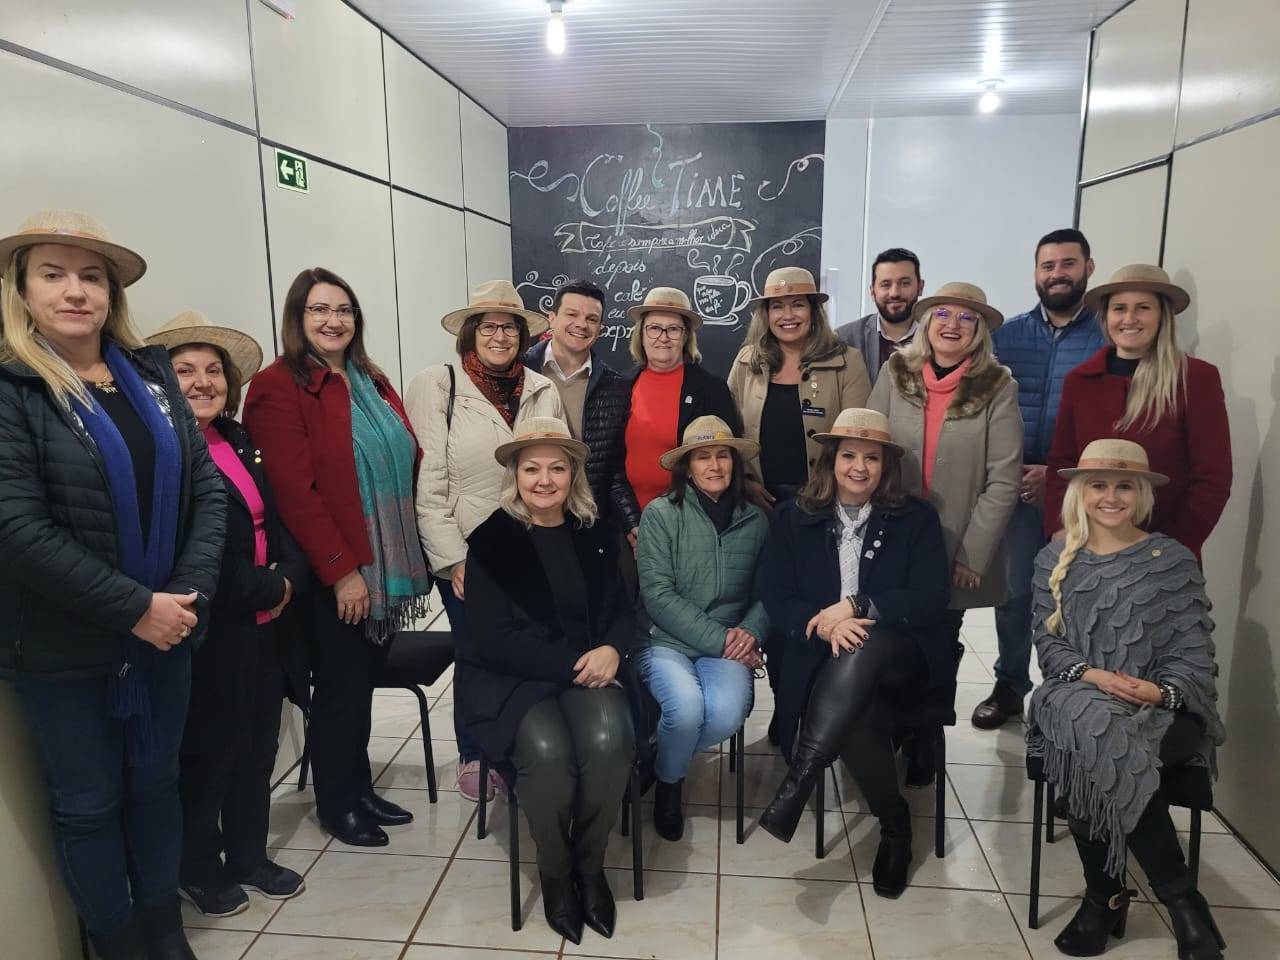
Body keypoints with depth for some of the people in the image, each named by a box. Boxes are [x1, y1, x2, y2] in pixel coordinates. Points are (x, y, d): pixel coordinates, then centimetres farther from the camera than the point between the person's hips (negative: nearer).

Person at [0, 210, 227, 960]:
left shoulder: (152, 373, 4)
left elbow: (208, 487, 1)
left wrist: (189, 594, -10)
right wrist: (134, 609, -18)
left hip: (166, 629, 4)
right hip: (64, 647, -4)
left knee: (157, 782, 18)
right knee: (89, 804, 12)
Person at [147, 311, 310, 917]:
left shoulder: (241, 441, 10)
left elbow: (278, 521, 10)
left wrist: (291, 577, -8)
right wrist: (266, 588, -15)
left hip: (265, 627, 7)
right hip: (208, 633, -7)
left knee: (258, 749, 17)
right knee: (206, 755, 10)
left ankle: (249, 857, 36)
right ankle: (199, 871, 31)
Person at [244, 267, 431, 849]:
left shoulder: (373, 383, 13)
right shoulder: (279, 388, -10)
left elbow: (410, 461, 14)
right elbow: (293, 490, -16)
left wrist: (413, 551, 6)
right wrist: (341, 571, -17)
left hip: (388, 566, 6)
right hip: (334, 577, -6)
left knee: (364, 683, 16)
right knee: (340, 688, 7)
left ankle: (360, 790, 33)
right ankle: (336, 805, 28)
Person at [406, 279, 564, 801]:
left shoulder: (544, 391, 5)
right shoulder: (435, 386, -6)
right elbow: (427, 484, -9)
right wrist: (452, 559, -11)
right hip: (465, 555, -3)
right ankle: (473, 757, 31)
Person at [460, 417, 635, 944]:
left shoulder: (595, 536, 8)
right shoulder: (490, 540, -4)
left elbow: (621, 611, 9)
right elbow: (493, 639, -10)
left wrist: (611, 650, -15)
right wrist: (572, 662, -18)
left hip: (588, 669, 3)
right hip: (511, 679, -3)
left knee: (607, 741, -28)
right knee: (548, 751, -31)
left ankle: (591, 865, -1)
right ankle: (554, 873, -1)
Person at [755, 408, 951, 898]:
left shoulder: (916, 518, 7)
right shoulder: (795, 517, 9)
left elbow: (932, 599, -5)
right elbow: (774, 596, 1)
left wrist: (855, 607, -16)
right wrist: (824, 625, -19)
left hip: (902, 658, 0)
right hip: (825, 660, 1)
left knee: (866, 647, -37)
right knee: (857, 715, -33)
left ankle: (797, 783, -38)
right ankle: (894, 821, -5)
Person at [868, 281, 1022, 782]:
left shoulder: (998, 388, -6)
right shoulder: (895, 374, 0)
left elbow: (1004, 479, -8)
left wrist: (972, 554, -10)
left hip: (956, 554, -1)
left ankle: (922, 753, 33)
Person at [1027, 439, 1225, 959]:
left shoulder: (1174, 560, 5)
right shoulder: (1054, 560, 11)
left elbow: (1193, 654, 1)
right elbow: (1048, 642, 6)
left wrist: (1160, 691, -19)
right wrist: (1091, 675, -14)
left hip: (1162, 709, -1)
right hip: (1078, 695, 2)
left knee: (1098, 752, -35)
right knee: (1097, 729, -34)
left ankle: (1104, 894, -13)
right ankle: (1178, 896, -16)